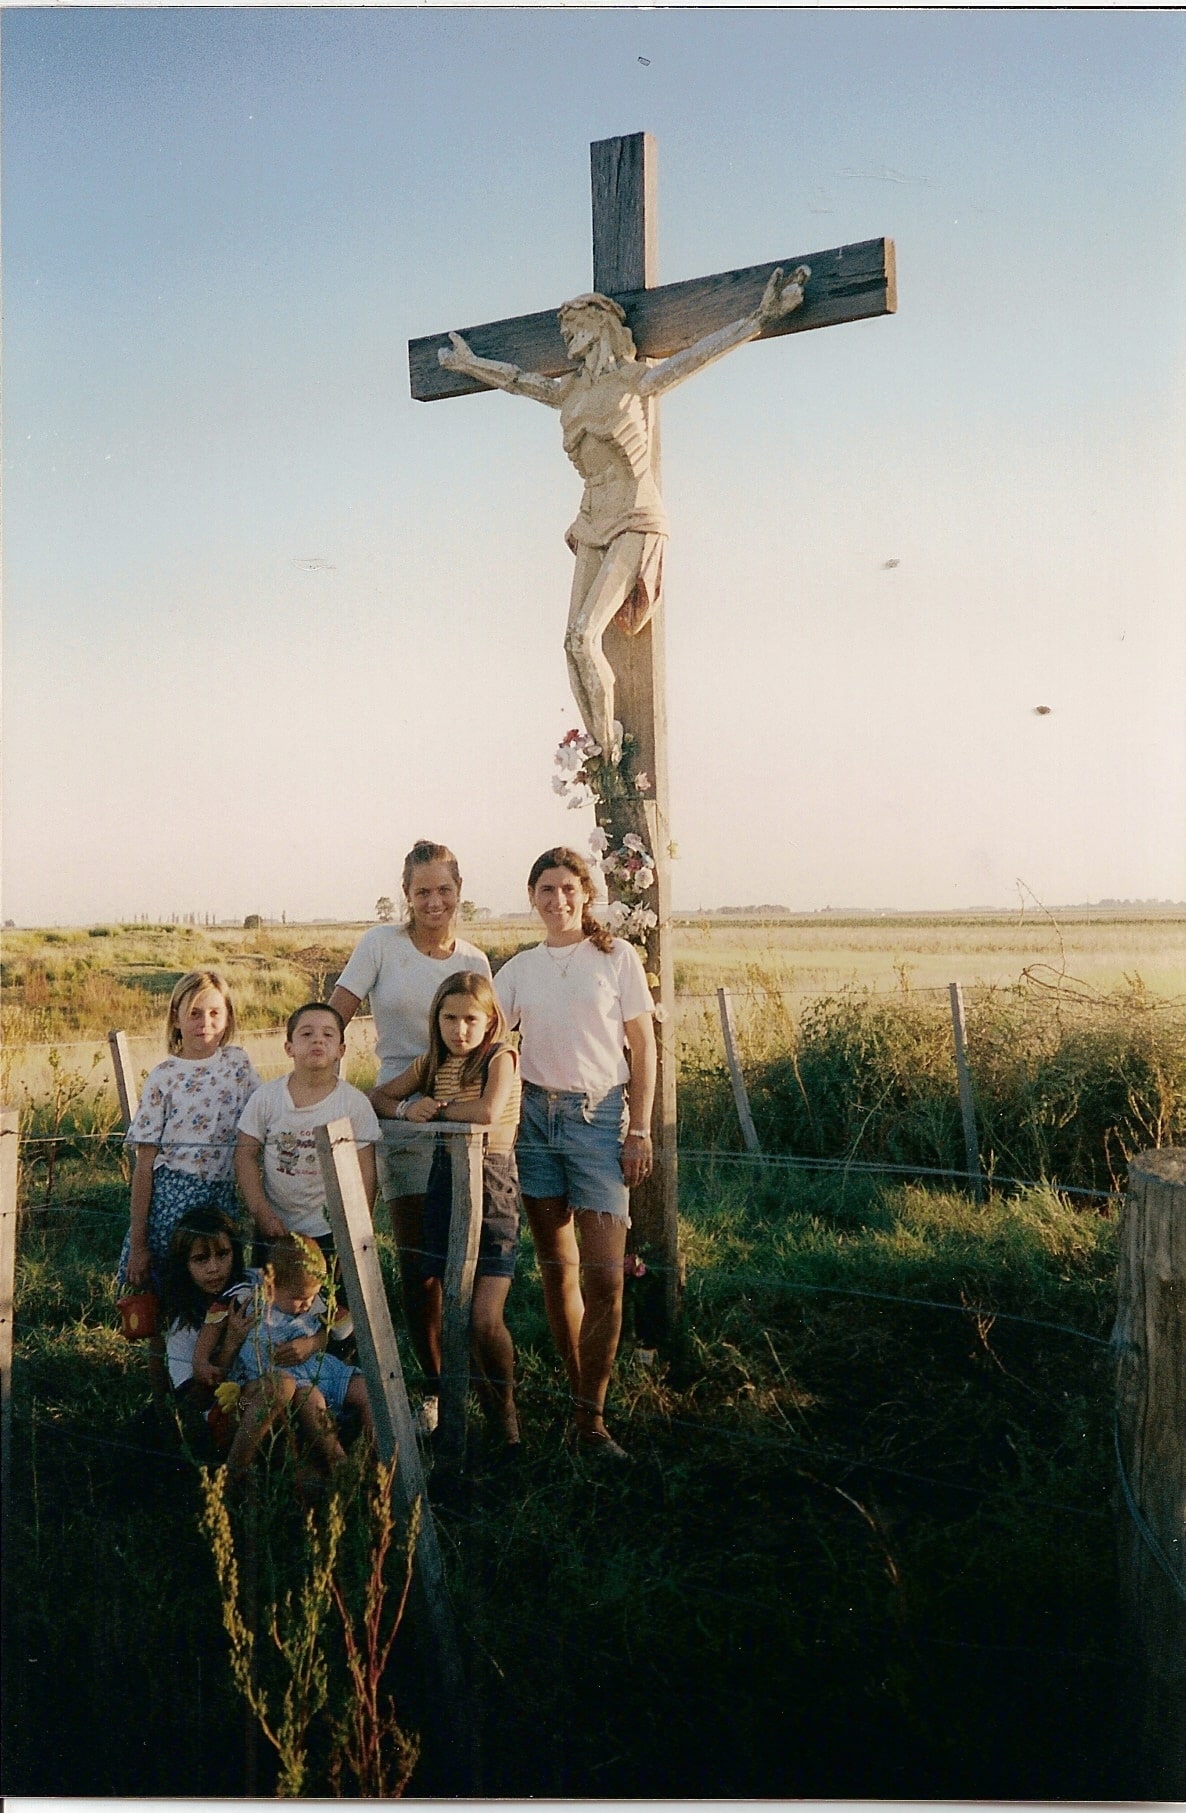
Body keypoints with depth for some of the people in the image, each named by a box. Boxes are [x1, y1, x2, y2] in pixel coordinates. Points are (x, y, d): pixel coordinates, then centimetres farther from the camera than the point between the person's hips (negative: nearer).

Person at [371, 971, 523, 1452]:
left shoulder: (500, 1057, -7)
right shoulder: (433, 1062, 10)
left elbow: (488, 1113, -24)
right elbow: (378, 1096, 17)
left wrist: (438, 1106, -9)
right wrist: (406, 1109, -6)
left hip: (491, 1184, -6)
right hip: (444, 1181, 6)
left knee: (485, 1319, -11)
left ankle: (508, 1423, 9)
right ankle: (486, 1410, 22)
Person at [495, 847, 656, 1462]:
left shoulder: (616, 956, 1)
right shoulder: (518, 968, 9)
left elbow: (643, 1047, 1)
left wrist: (639, 1131, -5)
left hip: (599, 1116, -3)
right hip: (536, 1115, 3)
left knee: (604, 1275, -9)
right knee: (556, 1268, 7)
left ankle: (590, 1422, -1)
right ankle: (581, 1397, 19)